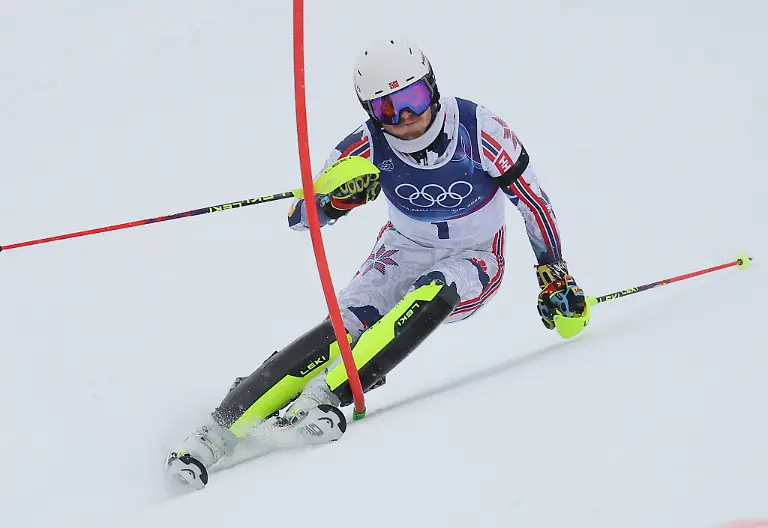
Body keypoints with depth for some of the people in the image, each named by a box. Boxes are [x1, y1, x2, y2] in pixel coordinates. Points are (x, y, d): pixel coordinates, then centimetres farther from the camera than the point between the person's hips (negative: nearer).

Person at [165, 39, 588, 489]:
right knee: (344, 328, -25)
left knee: (433, 292, -37)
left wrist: (555, 277, -5)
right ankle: (220, 430, -29)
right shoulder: (370, 146, -18)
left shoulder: (479, 129, -23)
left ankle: (324, 394, -43)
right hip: (404, 254, 1)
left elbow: (532, 200, -10)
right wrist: (336, 196, -38)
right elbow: (302, 216, -15)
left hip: (474, 262, -1)